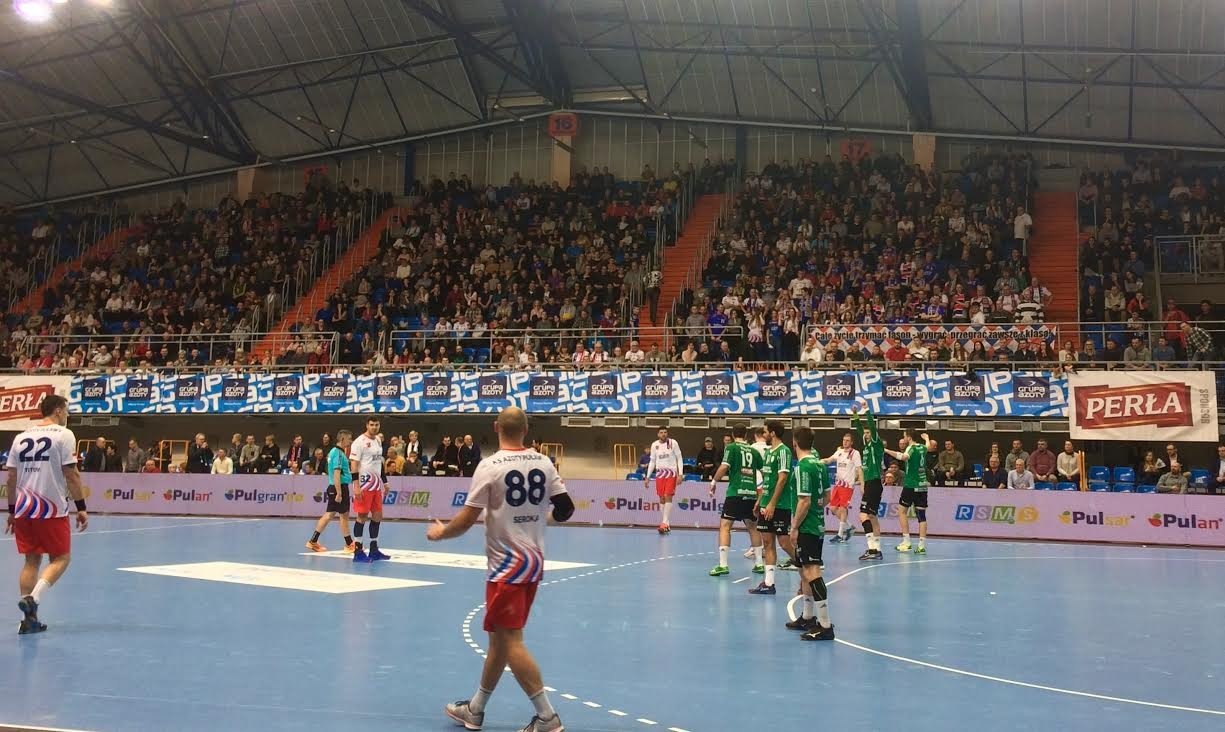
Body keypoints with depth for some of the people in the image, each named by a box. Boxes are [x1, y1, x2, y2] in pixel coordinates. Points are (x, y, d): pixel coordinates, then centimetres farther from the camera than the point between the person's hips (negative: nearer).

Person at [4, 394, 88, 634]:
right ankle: (33, 598, -14)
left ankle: (29, 618, 11)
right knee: (61, 558, 8)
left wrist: (12, 511, 19)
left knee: (32, 560, 13)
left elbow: (11, 477, 11)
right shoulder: (63, 435, -5)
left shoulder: (21, 437, 10)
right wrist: (81, 508, -7)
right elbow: (71, 474, -10)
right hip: (52, 509, -5)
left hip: (23, 509, 5)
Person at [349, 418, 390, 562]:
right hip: (364, 484, -8)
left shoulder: (378, 440, 13)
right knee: (362, 516, -5)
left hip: (376, 484, 8)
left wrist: (383, 483, 18)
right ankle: (358, 551, 0)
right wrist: (356, 486, -21)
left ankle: (374, 550, 19)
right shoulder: (360, 441, -11)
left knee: (377, 516, 10)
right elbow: (354, 464, -14)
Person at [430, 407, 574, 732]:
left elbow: (467, 520, -12)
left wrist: (439, 532, 7)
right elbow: (566, 509, 4)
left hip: (508, 562, -7)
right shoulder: (544, 463, 1)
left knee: (510, 640, -1)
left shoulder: (489, 466, -13)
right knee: (499, 636, 17)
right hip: (535, 560, 7)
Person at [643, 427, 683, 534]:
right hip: (660, 473, 4)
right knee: (662, 498, 4)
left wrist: (680, 474, -11)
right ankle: (665, 524, 12)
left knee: (668, 497, -13)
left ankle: (665, 522, -17)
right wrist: (647, 477, 10)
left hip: (671, 473, -4)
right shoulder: (654, 445, 5)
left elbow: (679, 458, -2)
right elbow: (652, 461, 13)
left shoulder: (673, 443, -5)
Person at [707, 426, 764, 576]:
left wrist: (714, 481, 1)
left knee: (725, 526, -4)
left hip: (736, 492, -5)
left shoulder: (731, 448, 1)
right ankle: (759, 564, 20)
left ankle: (723, 565, -14)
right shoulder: (754, 451, 14)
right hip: (752, 493, 5)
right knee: (752, 527, 19)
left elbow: (724, 467, -11)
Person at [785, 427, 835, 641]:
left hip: (806, 527, -10)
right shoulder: (820, 464, 9)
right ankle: (808, 618, 33)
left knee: (812, 573, -11)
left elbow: (804, 501, -19)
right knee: (806, 571, 21)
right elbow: (826, 495, 16)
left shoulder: (802, 467, -17)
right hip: (818, 525, 10)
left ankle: (825, 626, -13)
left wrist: (795, 527, -13)